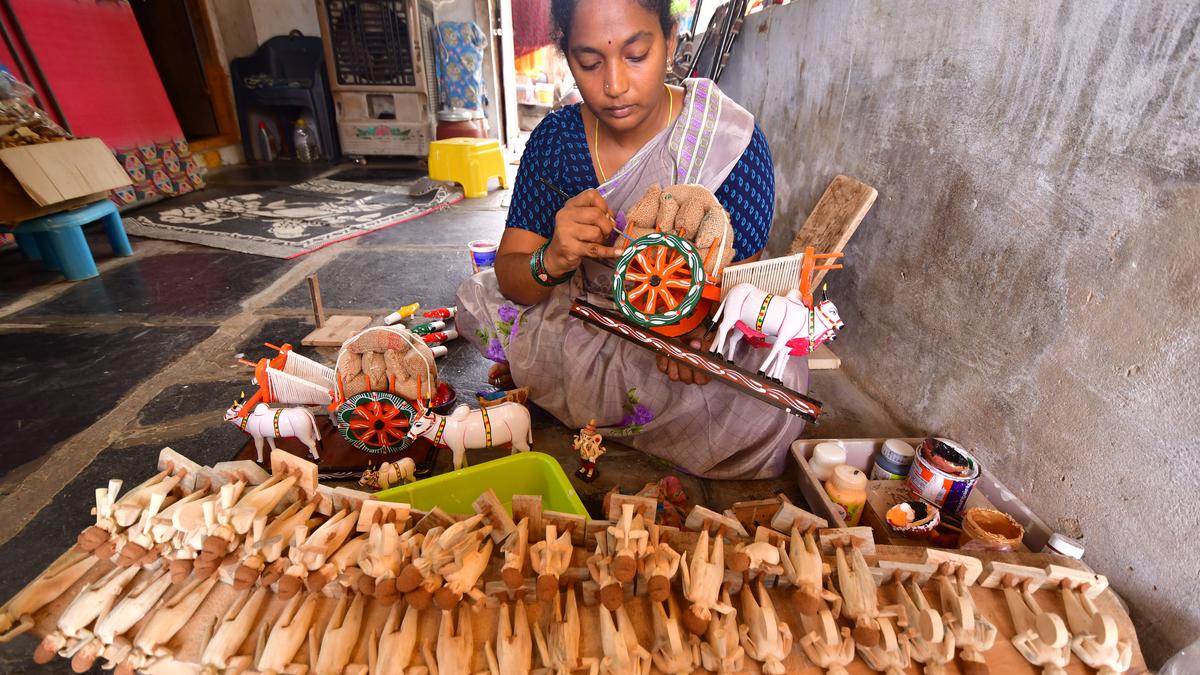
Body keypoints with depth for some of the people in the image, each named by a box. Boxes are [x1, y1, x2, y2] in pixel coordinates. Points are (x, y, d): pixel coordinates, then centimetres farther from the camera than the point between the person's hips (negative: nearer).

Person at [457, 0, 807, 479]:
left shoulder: (732, 140, -16)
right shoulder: (553, 139, -9)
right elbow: (508, 276, -10)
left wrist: (700, 326, -38)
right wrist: (552, 261, -35)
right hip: (585, 315, 3)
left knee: (769, 395, -31)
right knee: (476, 298, -8)